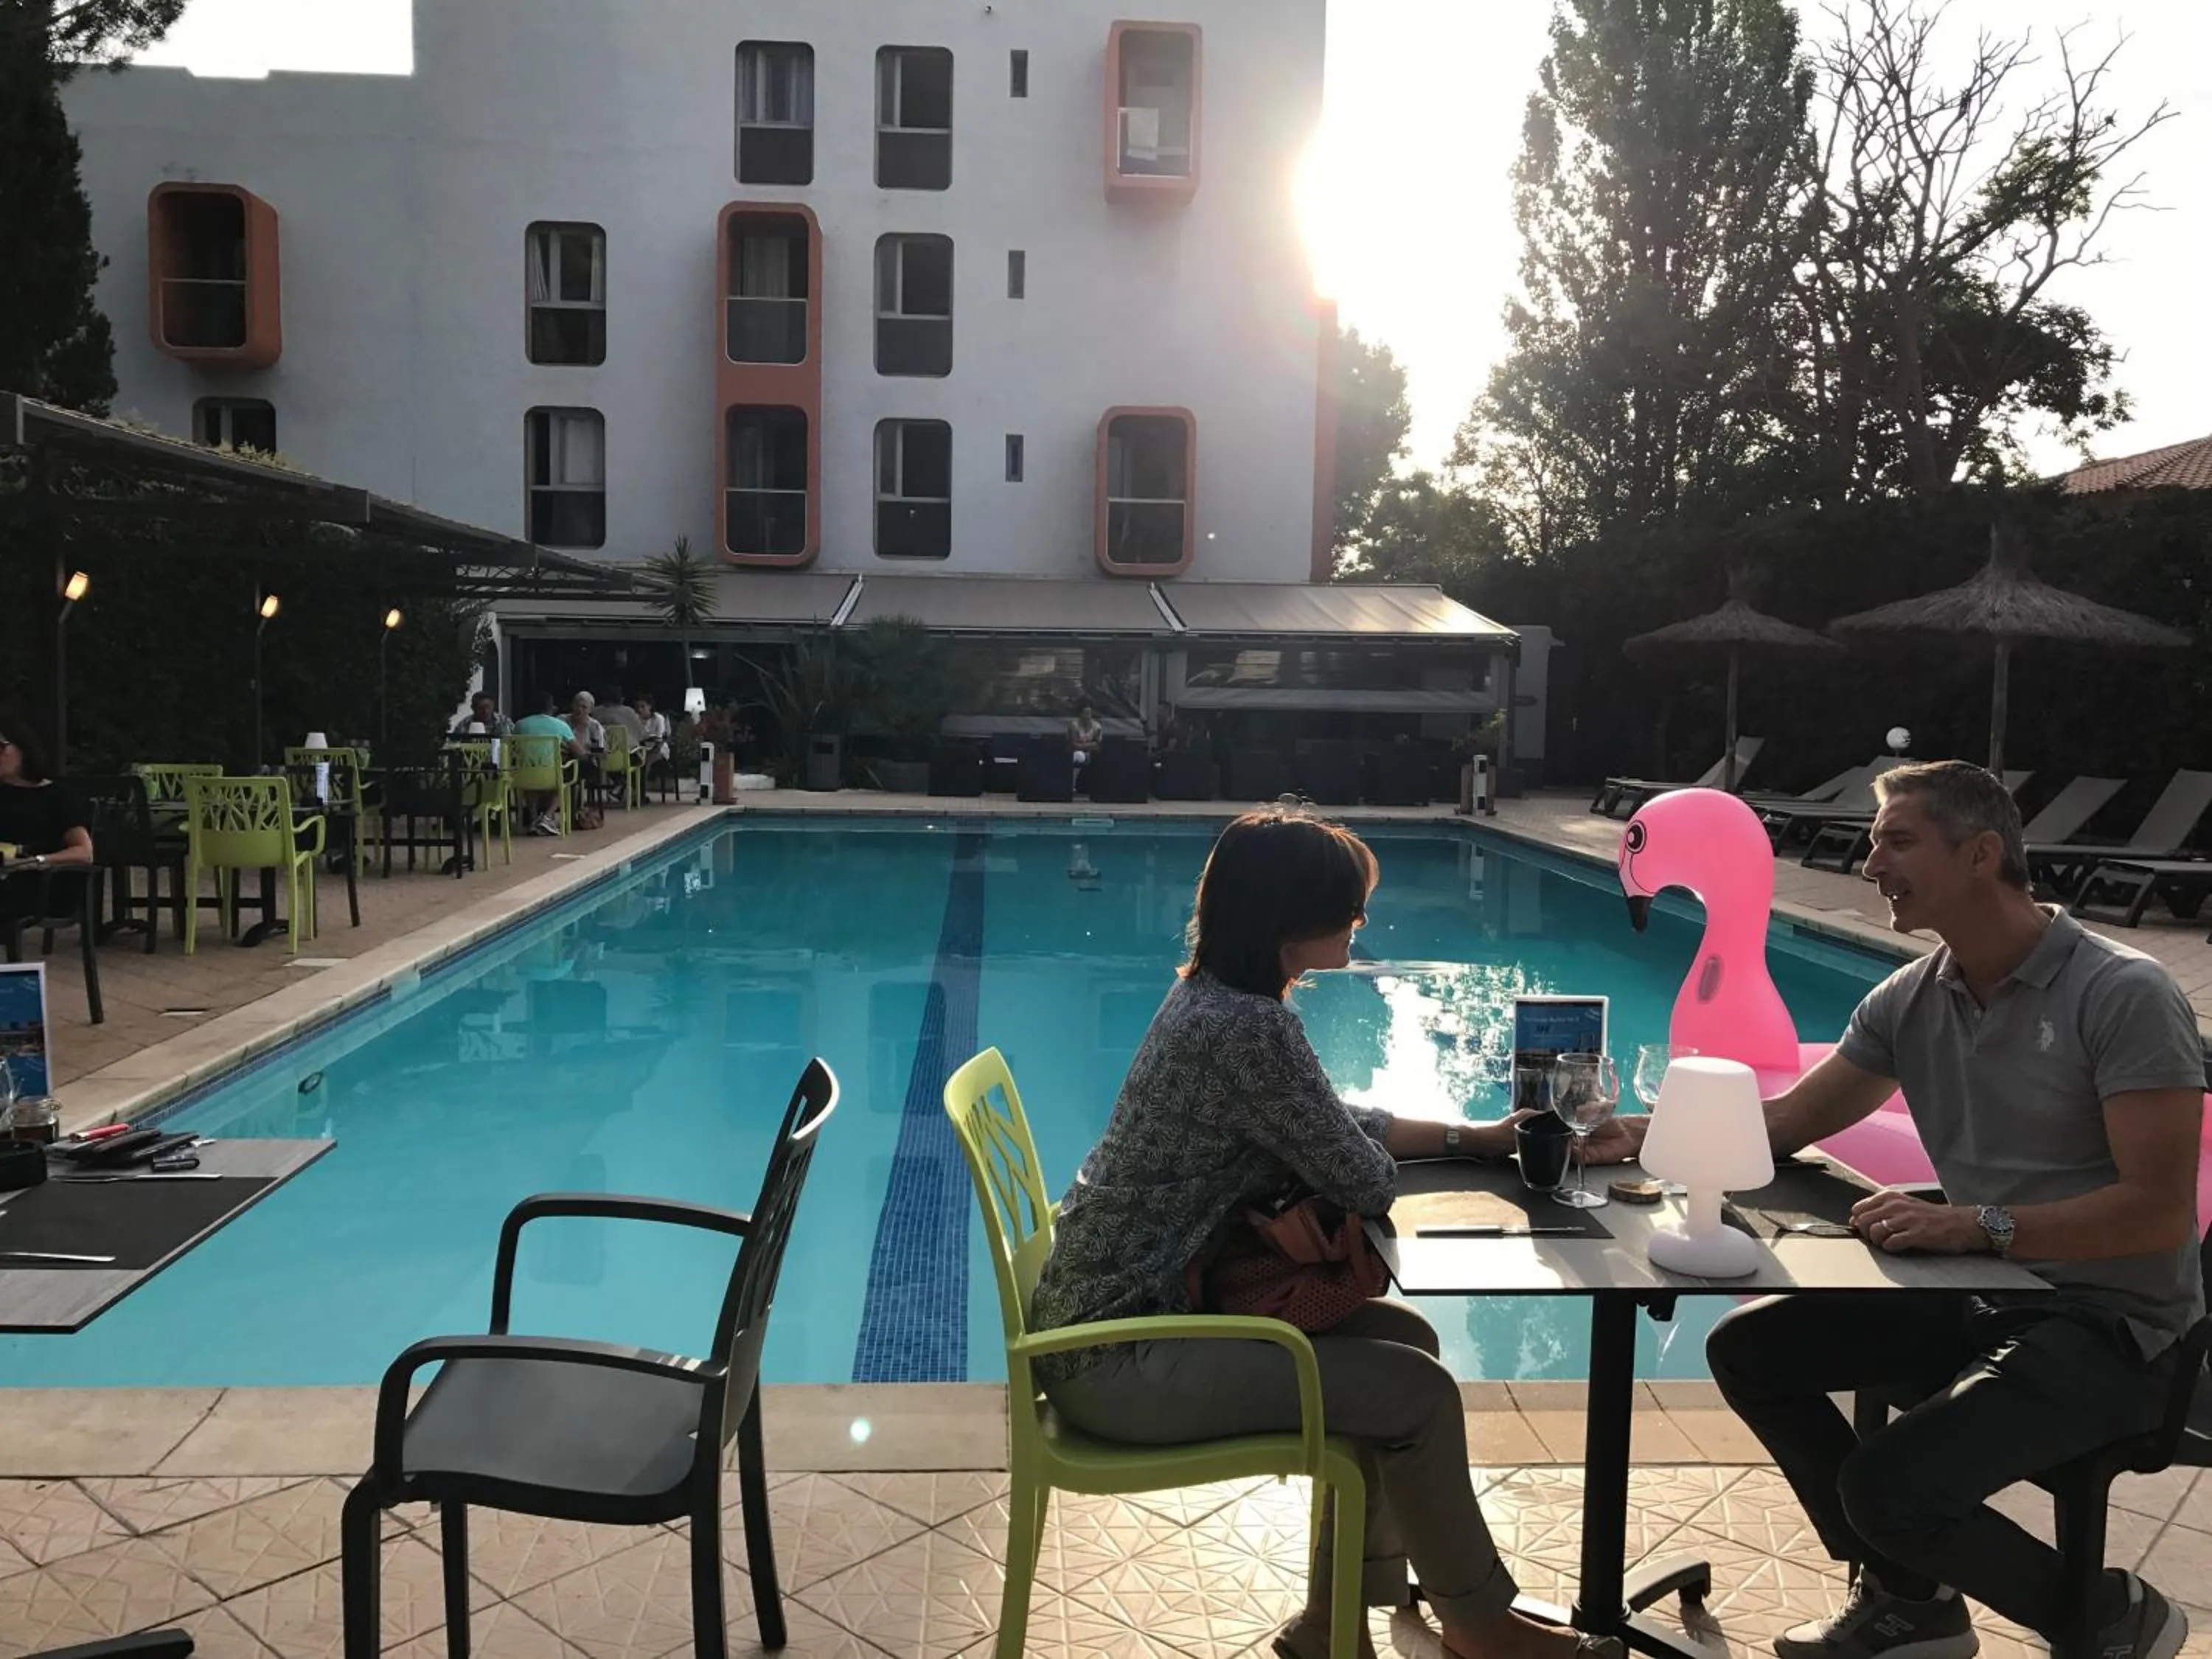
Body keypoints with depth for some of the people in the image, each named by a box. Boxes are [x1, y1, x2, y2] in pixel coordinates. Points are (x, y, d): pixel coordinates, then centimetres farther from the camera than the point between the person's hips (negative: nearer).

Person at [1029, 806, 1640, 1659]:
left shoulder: (1211, 996, 7)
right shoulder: (1247, 1027, -25)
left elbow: (1332, 1125, 17)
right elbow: (1367, 1182, -16)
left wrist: (1478, 1136, 14)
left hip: (1137, 1306, 10)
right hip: (1118, 1355, -10)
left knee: (1399, 1339, 10)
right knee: (1417, 1391, -8)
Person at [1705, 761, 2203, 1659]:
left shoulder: (2123, 996, -18)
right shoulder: (1907, 1001, 1)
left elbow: (2159, 1213, -23)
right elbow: (1783, 1123, 6)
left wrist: (1978, 1226, -31)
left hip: (2108, 1328, -7)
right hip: (1981, 1298, 7)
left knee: (1888, 1486, -23)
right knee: (1748, 1348, 0)